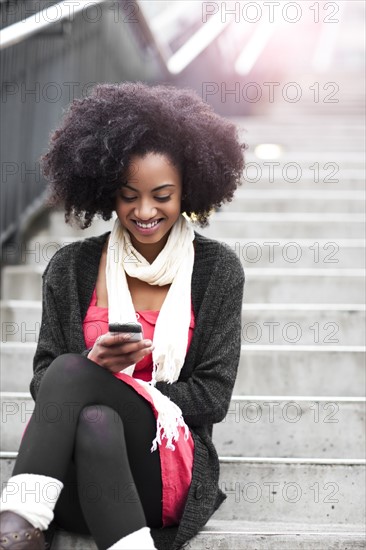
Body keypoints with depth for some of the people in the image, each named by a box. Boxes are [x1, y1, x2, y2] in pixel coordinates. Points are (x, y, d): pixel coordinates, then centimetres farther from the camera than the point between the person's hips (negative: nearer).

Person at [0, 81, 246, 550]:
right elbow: (42, 382, 8)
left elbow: (212, 396, 1)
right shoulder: (72, 268, 8)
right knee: (95, 425, -35)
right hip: (70, 473, 2)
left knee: (70, 372, -30)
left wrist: (88, 377, -7)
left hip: (170, 469, -1)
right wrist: (95, 363, -16)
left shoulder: (216, 269, 5)